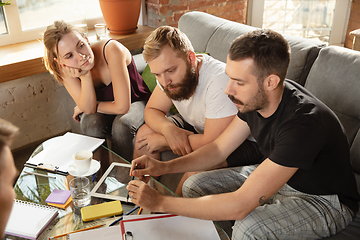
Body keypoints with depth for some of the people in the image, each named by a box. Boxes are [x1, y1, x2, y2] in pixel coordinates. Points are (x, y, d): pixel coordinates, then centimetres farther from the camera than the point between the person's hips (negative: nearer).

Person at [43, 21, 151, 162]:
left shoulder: (112, 50, -34)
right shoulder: (67, 70, -20)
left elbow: (122, 107, -32)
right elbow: (89, 109, -22)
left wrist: (82, 108, -17)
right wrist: (85, 76, -36)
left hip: (136, 102, -2)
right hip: (103, 112, 3)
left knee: (122, 125, -32)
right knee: (90, 125, -28)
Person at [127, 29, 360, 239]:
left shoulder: (304, 122, -38)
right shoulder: (256, 98, -13)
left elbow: (240, 206, -38)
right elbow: (219, 149, 1)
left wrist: (160, 203, -31)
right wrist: (164, 167, -13)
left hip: (323, 199, -7)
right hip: (274, 175, 7)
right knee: (194, 186, -2)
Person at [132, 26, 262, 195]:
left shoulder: (220, 81, -37)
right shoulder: (169, 71, -14)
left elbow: (213, 144, -35)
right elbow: (151, 110, -2)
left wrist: (163, 140, -22)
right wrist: (169, 129, -25)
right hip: (199, 127, 7)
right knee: (144, 134, -1)